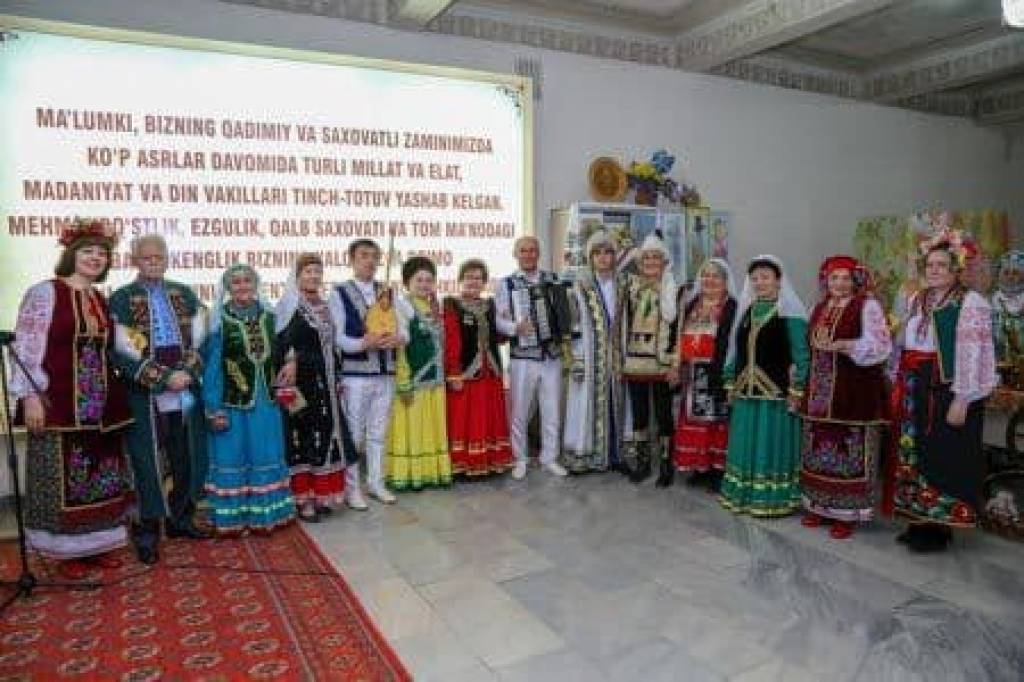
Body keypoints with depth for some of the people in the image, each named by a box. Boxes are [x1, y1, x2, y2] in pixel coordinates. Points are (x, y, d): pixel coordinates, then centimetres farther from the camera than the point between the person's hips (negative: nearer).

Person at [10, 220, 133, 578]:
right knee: (63, 477, 2)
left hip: (101, 403, 6)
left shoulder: (102, 300, 12)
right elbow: (25, 347, -11)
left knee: (101, 473, 11)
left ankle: (98, 542, 23)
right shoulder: (45, 292, -6)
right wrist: (29, 396, -17)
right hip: (59, 402, -6)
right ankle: (67, 550, 15)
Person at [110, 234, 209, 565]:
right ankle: (148, 530, 19)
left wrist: (186, 372, -11)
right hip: (145, 398, -3)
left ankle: (180, 519, 28)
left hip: (186, 394, 4)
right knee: (148, 464, 4)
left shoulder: (185, 294, 10)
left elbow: (199, 341, 6)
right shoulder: (121, 299, -1)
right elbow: (124, 353, -9)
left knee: (191, 460, 10)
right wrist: (164, 378, -16)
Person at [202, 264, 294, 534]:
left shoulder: (268, 316, 4)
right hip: (233, 402, -4)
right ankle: (232, 518, 19)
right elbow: (211, 366, -6)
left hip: (266, 401, 4)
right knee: (233, 458, 7)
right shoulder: (219, 320, -7)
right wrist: (214, 409, -9)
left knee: (266, 458, 11)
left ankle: (264, 514, 25)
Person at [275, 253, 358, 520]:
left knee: (326, 434, 10)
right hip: (300, 383, -6)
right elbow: (280, 347, -12)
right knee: (302, 437, 0)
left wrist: (338, 378, 13)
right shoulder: (289, 307, -6)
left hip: (326, 383, 6)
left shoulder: (328, 305, 12)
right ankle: (303, 498, 9)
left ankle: (321, 495, 20)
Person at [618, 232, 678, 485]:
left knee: (663, 412, 3)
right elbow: (623, 320, 9)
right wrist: (621, 356, 6)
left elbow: (672, 316, -14)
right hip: (634, 360, 3)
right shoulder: (630, 284, 7)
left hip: (661, 360, -3)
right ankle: (640, 460, 24)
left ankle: (665, 462, 15)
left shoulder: (671, 286, -1)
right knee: (638, 412, 11)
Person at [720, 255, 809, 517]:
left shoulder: (790, 313, -7)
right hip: (746, 392, 7)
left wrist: (796, 391, -14)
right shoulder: (746, 310, 13)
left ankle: (774, 499, 13)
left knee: (773, 444, 1)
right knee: (745, 444, 12)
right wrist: (731, 383, 15)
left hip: (776, 393, -6)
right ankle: (744, 495, 24)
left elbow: (800, 354, -10)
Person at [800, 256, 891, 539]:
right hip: (821, 393, 6)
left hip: (855, 391, -6)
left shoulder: (867, 305, -6)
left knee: (850, 453, -2)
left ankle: (847, 513, 8)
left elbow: (880, 345, -16)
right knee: (819, 450, 11)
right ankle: (819, 505, 22)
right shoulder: (821, 308, 14)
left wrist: (840, 345, -23)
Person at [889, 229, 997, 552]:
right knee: (913, 452, 11)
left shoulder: (971, 303, -9)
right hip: (915, 391, 7)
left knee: (943, 457, 0)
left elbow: (972, 355, -15)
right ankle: (918, 522, 23)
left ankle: (939, 527, 13)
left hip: (947, 390, -7)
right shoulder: (917, 301, 13)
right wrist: (901, 387, 14)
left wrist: (961, 400, -20)